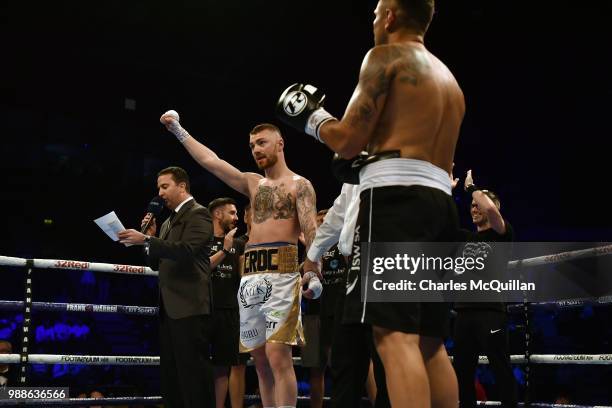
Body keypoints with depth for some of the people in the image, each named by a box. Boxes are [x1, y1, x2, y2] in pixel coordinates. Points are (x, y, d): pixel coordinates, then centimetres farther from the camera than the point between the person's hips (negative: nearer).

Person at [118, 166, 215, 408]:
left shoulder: (198, 214, -5)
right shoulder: (169, 222, 22)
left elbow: (186, 250, -21)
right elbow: (158, 264, 21)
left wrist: (146, 240, -22)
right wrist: (151, 236, 6)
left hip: (190, 306, -9)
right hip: (170, 308, 9)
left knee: (193, 370, -10)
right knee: (171, 372, 11)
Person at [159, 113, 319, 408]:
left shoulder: (299, 185, 5)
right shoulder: (253, 183, 22)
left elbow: (311, 229, -6)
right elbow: (210, 161, 22)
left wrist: (314, 272, -19)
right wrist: (178, 130, 23)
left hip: (281, 273, -6)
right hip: (250, 276, 6)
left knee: (277, 356, -15)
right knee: (260, 359, 5)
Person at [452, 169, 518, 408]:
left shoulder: (502, 234, 3)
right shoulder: (465, 237, 21)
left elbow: (490, 209, -17)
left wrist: (471, 187, -4)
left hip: (490, 311, -6)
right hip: (464, 312, 6)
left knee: (501, 371, -6)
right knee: (462, 372, 7)